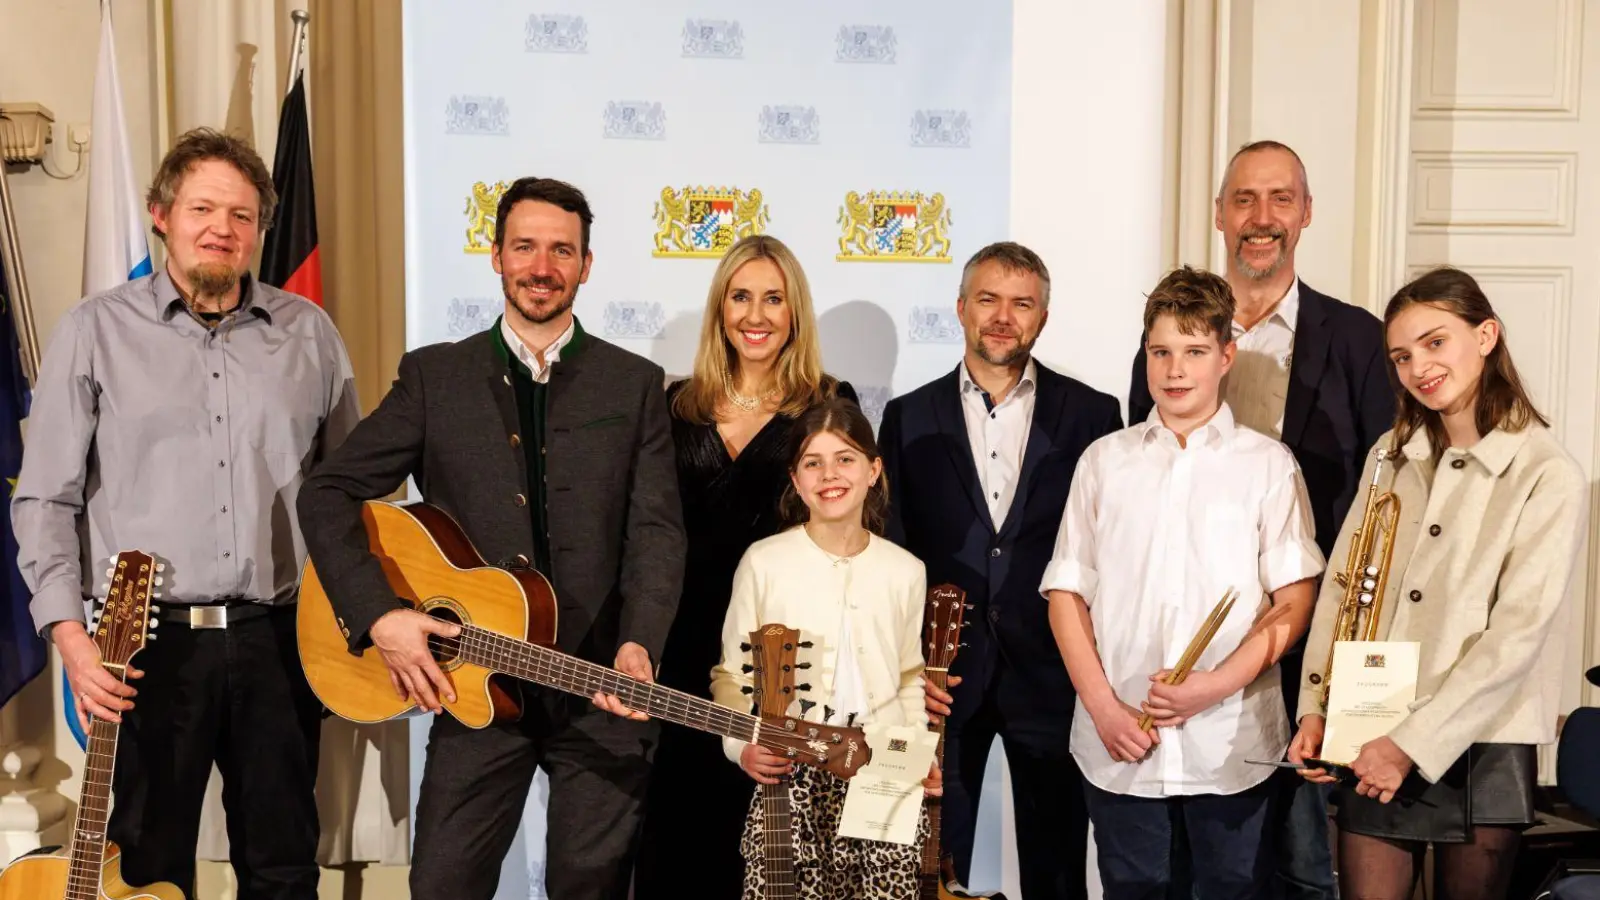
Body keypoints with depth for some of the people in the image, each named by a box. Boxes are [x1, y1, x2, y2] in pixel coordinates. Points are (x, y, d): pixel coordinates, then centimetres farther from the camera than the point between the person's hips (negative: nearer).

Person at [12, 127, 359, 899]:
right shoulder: (96, 331, 1)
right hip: (149, 642, -2)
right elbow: (45, 500, 1)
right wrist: (69, 631, -10)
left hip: (277, 639, 2)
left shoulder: (308, 332, 7)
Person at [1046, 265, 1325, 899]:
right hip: (1118, 746, 2)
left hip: (1232, 747, -1)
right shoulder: (1104, 461, 8)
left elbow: (1295, 601, -1)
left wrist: (1216, 684, -13)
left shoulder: (1268, 464, 3)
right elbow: (1066, 592, 6)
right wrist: (1102, 706, -5)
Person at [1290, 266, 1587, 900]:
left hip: (1478, 748, -3)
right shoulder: (1391, 455, 8)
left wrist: (1414, 744, -17)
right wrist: (1315, 709, -3)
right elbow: (1341, 585, 6)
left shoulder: (1549, 476, -8)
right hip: (1373, 743, 4)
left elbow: (1517, 635, -14)